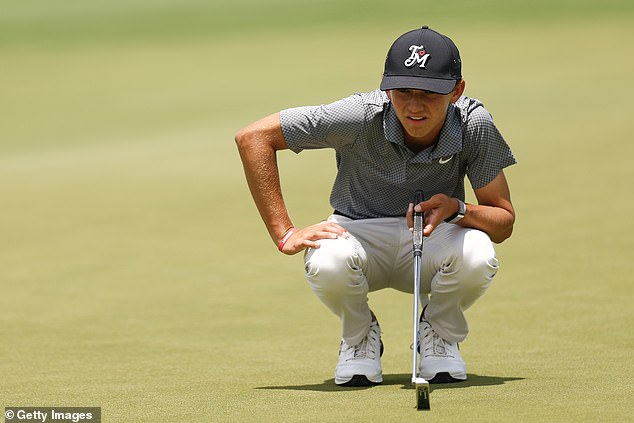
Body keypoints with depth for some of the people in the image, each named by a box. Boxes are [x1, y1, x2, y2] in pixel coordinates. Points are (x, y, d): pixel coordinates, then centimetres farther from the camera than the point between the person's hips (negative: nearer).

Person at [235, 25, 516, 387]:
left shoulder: (474, 124, -20)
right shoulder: (361, 116, -26)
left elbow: (504, 221, -9)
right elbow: (253, 137, -21)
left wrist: (456, 210, -32)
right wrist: (284, 234, -23)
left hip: (434, 243, 1)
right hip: (361, 234, -1)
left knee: (478, 256, -34)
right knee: (327, 262, -37)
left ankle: (439, 334, 1)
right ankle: (360, 336, -1)